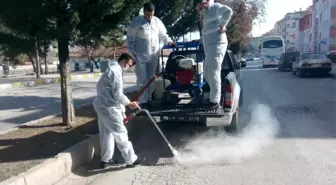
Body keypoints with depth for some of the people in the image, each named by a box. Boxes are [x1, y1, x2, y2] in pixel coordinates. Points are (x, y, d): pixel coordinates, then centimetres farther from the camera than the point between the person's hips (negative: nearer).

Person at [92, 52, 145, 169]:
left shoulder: (112, 70, 21)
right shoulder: (116, 71, -12)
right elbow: (117, 94, -19)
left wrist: (122, 111, 21)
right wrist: (129, 103, -4)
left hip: (102, 105, 10)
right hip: (107, 107, -10)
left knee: (107, 133, 16)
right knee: (120, 133, -3)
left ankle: (106, 159, 25)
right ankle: (131, 160, 5)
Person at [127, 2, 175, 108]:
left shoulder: (157, 21, 7)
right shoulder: (136, 22, -4)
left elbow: (162, 34, 16)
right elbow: (130, 38, -2)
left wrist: (168, 41, -4)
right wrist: (131, 52, -7)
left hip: (154, 55, 4)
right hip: (140, 55, -4)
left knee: (151, 78, 11)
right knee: (142, 79, -1)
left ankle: (149, 99, 23)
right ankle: (143, 101, 5)